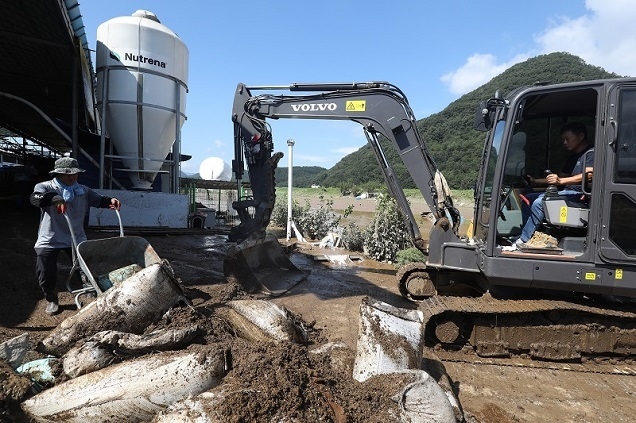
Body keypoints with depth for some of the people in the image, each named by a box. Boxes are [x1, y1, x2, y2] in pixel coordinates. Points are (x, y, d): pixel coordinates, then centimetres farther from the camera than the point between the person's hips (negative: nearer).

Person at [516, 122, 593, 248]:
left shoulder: (591, 153, -5)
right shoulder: (572, 157, 25)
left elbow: (589, 175, -23)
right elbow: (561, 177, 28)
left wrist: (561, 181, -37)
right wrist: (535, 181, 16)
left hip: (579, 194, -10)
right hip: (568, 192, 10)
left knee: (539, 202, -28)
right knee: (528, 198, -1)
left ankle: (523, 240, -22)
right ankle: (527, 234, -7)